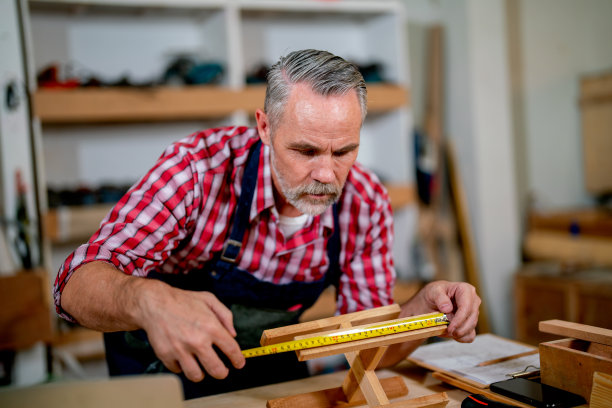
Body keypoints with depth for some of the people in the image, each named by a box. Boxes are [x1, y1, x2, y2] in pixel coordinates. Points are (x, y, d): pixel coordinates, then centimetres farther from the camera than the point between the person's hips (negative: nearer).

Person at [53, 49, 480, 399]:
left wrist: (423, 309, -31)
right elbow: (79, 284, -32)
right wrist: (148, 301, -54)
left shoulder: (366, 205, -18)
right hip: (162, 363, -2)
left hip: (269, 364, 3)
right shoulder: (200, 167, -29)